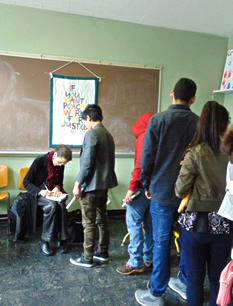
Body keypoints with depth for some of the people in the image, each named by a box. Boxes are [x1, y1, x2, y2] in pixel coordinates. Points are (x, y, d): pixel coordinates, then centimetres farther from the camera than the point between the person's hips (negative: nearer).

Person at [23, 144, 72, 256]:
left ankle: (63, 239, -19)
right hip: (38, 192, -4)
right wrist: (40, 191, -28)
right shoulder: (39, 161, -15)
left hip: (53, 192, 4)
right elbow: (26, 182, -12)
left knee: (61, 204, -31)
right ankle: (44, 241, -23)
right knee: (51, 205, -35)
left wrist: (57, 187, -12)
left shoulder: (60, 165, -1)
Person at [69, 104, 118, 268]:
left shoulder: (91, 134, -15)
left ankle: (87, 258, 13)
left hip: (92, 185, -9)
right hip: (104, 183, 9)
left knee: (89, 223, 2)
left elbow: (87, 163, -20)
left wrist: (78, 183, -12)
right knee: (102, 219, 16)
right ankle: (103, 252, 28)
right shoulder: (108, 134, 11)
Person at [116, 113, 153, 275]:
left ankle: (136, 263, 2)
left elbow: (140, 164, -17)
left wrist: (132, 188, -17)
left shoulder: (144, 136, -7)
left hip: (144, 186, -8)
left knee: (134, 222, -2)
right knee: (149, 223, 14)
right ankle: (149, 259, 23)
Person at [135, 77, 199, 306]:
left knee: (161, 242, 5)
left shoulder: (158, 120, -8)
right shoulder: (199, 123, 0)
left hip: (162, 191, -3)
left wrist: (147, 184, 5)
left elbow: (147, 157, -8)